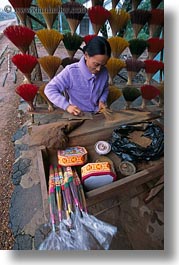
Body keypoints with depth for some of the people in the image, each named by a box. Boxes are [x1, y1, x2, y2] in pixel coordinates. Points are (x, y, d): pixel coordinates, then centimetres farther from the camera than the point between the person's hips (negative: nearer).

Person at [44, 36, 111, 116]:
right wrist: (67, 106, -26)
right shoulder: (71, 71, -17)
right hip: (77, 115, -2)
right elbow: (49, 89, -14)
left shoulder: (104, 72, -4)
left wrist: (102, 100, -5)